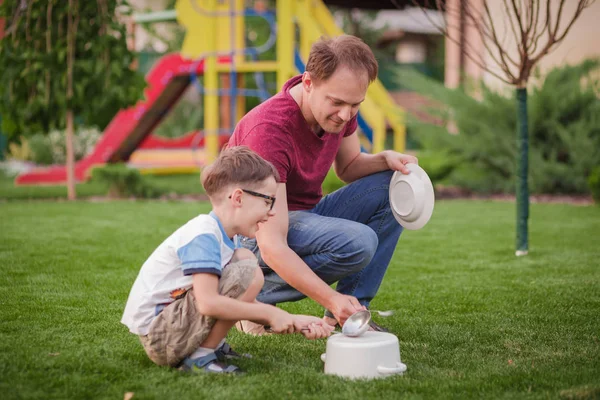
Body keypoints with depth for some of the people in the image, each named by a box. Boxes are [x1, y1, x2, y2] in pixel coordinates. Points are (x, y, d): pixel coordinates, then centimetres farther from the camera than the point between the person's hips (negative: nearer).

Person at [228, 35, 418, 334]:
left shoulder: (338, 104, -7)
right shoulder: (269, 130, -32)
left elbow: (348, 167, 13)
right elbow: (272, 247, -35)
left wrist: (386, 159, -10)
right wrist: (332, 299, -43)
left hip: (307, 215, 8)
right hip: (255, 236, -8)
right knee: (358, 241, -31)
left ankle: (352, 309, -6)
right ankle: (255, 295, -10)